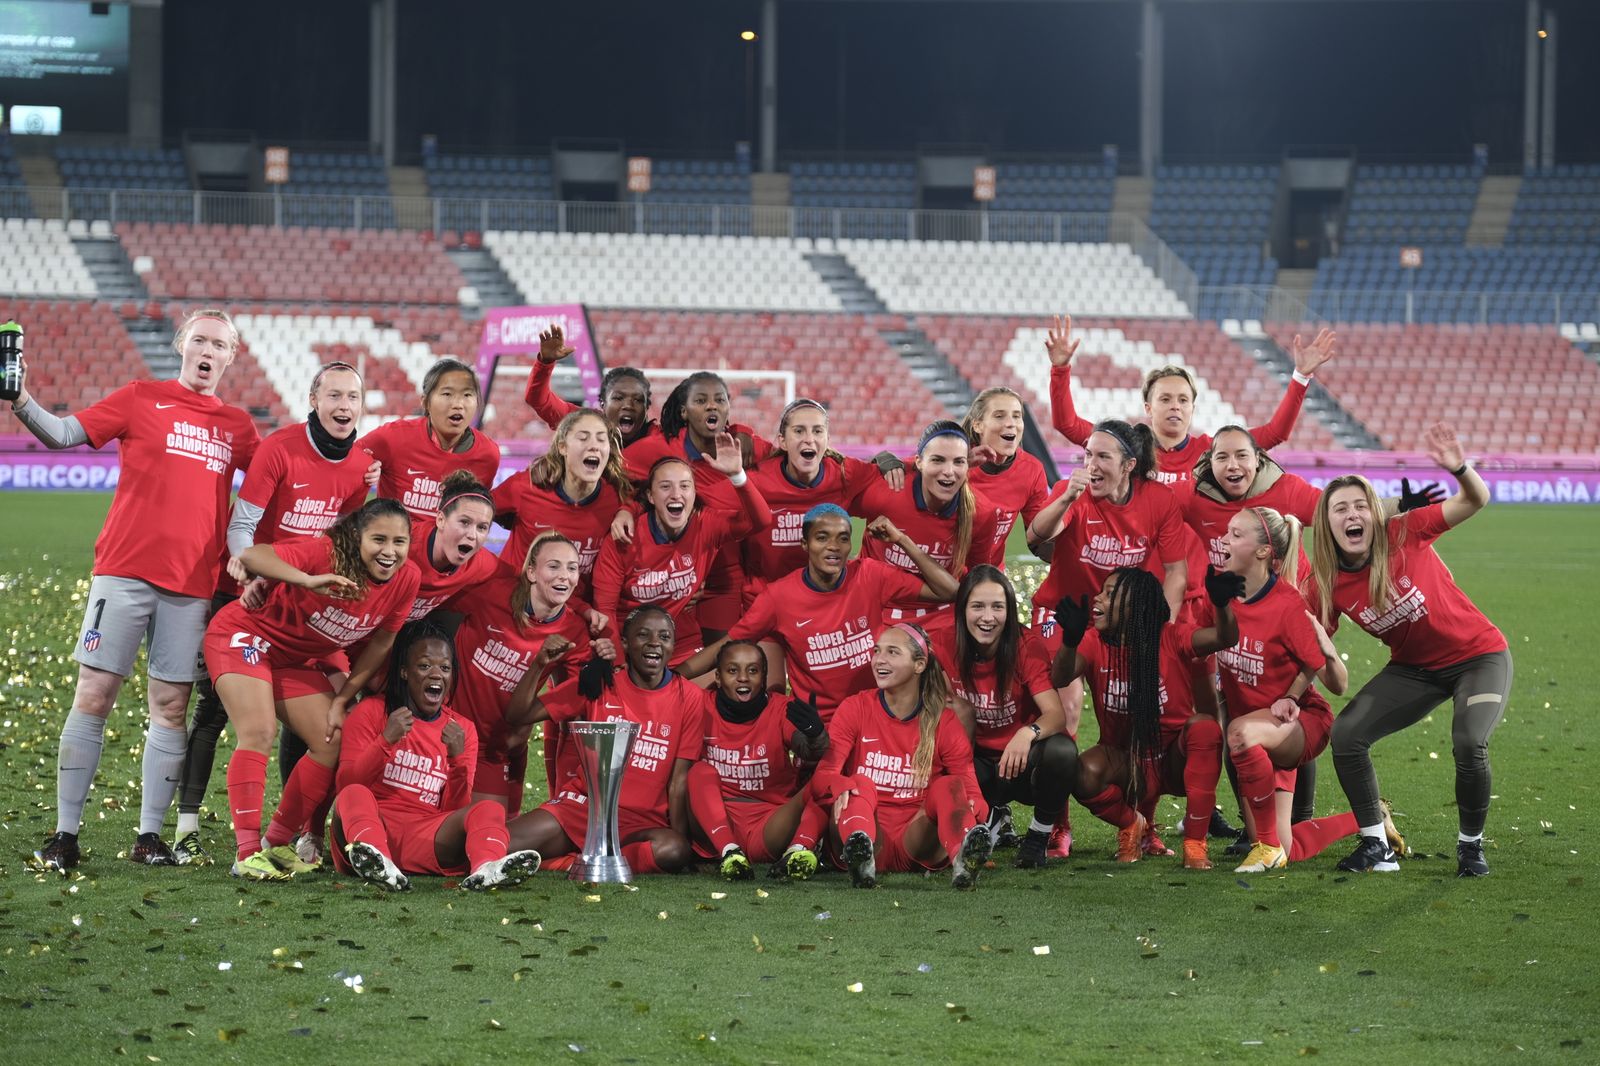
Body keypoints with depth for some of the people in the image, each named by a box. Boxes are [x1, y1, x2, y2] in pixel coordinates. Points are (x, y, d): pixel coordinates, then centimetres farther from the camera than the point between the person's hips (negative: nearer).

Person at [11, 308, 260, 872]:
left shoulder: (237, 425, 14)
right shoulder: (142, 399, 5)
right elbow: (64, 433, -2)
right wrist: (22, 403, -19)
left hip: (192, 582, 3)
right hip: (124, 570, -3)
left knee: (171, 706, 2)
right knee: (93, 695, -4)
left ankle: (149, 837, 9)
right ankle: (64, 834, 1)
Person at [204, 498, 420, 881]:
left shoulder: (406, 579, -14)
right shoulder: (326, 554, -32)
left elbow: (380, 645, -1)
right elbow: (250, 556, -45)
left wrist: (342, 700, -3)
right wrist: (308, 580, -59)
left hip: (298, 660, 7)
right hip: (246, 635, -7)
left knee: (334, 742, -1)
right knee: (259, 733, -23)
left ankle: (277, 843, 11)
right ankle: (248, 853, -23)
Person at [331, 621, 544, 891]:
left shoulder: (462, 729, 17)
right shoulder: (370, 712, 11)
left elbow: (456, 809, 10)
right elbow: (346, 783, 1)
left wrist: (457, 758, -7)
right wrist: (386, 740, -12)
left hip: (428, 839, 2)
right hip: (376, 825, -2)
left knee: (489, 810, -23)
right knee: (354, 796, -33)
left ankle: (486, 868, -58)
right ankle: (376, 863, -65)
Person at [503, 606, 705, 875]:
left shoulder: (690, 698, 2)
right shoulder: (598, 684, 5)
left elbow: (679, 780, 0)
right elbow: (517, 716, 3)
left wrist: (681, 837, -11)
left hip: (642, 820, 0)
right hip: (582, 803, 0)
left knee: (674, 851, -37)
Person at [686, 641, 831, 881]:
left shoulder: (780, 708, 1)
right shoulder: (704, 707, 3)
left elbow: (810, 754, -17)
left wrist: (814, 733, -39)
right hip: (716, 826, 0)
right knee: (701, 772, -24)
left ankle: (799, 849, -45)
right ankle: (729, 852, -41)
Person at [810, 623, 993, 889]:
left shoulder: (944, 721, 7)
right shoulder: (855, 708, 6)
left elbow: (969, 788, 2)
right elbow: (822, 775, -5)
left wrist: (974, 807, -24)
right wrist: (840, 786, -31)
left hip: (916, 841, 1)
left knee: (949, 786, -22)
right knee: (861, 784, -27)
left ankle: (964, 859, -54)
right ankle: (861, 860, -61)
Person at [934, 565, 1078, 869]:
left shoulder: (1027, 646, -16)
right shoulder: (946, 648, -9)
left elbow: (1057, 714, -25)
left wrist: (1028, 733, -48)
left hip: (1023, 761, -3)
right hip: (978, 763, 3)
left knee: (1061, 751, -36)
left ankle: (1039, 835, -6)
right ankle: (993, 817, 7)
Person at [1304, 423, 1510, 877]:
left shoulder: (1405, 534, -21)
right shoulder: (1325, 586, -11)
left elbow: (1476, 501, -28)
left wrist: (1459, 469, -49)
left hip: (1478, 656, -4)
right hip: (1414, 669, 4)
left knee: (1469, 744, -27)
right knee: (1346, 736, -12)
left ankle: (1471, 846, -1)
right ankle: (1376, 847, 4)